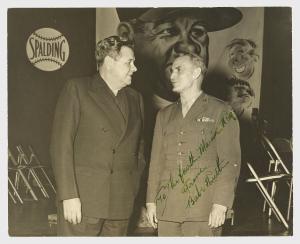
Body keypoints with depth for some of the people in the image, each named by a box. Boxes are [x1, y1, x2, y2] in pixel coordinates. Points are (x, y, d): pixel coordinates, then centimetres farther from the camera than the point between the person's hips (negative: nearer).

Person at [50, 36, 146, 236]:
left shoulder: (135, 98, 16)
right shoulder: (77, 89, 0)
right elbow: (61, 144, -6)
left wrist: (133, 189, 10)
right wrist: (69, 195, -13)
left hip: (121, 204, 4)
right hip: (82, 200, -4)